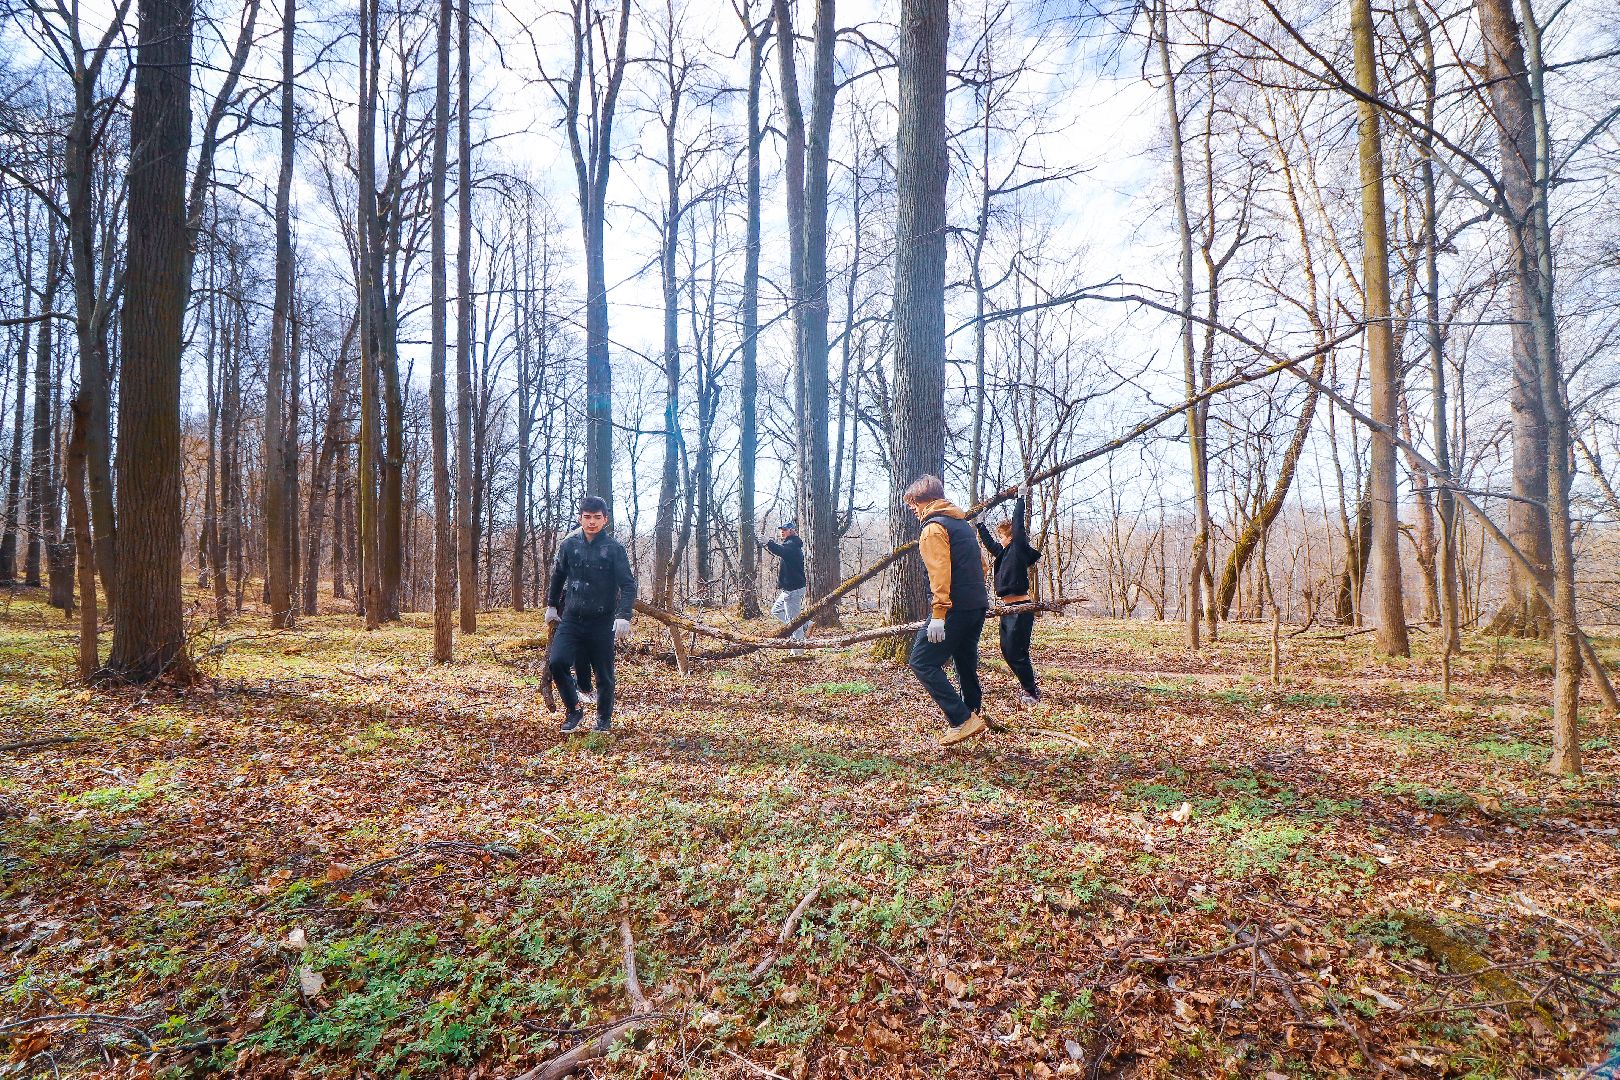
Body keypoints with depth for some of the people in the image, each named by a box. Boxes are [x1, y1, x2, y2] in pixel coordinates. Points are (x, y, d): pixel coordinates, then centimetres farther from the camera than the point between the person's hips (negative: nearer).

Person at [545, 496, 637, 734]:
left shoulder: (614, 548, -8)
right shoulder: (569, 544, 2)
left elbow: (628, 585, -10)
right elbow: (557, 576, 17)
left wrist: (624, 616, -22)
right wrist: (552, 605, 22)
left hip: (602, 622, -2)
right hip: (571, 619, 2)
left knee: (603, 674, 7)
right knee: (557, 662, -14)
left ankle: (604, 719, 28)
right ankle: (573, 710, 7)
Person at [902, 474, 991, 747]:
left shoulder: (933, 527, -10)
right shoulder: (963, 523, 19)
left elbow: (939, 572, -21)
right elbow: (981, 563, 23)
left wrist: (938, 615, -24)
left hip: (955, 608, -9)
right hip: (977, 605, 9)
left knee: (923, 663, -6)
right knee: (966, 665, 20)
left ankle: (962, 720, -10)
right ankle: (973, 717, 29)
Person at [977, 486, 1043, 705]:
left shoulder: (1019, 549, -8)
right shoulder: (1004, 553, 14)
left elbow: (1018, 524, -14)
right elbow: (989, 543, 29)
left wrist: (1021, 498, -8)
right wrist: (979, 524, 37)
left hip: (1021, 609, -9)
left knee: (1017, 653, -6)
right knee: (1007, 651, 12)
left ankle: (1032, 692, 7)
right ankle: (1031, 688, 22)